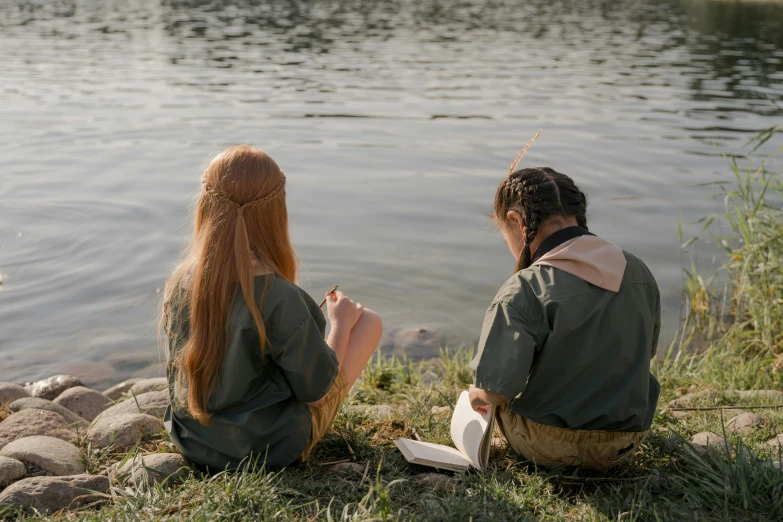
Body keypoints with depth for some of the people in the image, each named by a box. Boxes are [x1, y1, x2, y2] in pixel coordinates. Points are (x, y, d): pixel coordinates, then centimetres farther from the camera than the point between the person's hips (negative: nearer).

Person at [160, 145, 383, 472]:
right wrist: (340, 323, -1)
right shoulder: (281, 298, -30)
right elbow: (317, 391, -18)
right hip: (267, 450, -6)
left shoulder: (179, 283, -12)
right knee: (369, 321, 7)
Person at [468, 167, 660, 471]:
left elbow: (496, 390, -25)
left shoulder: (523, 291, -24)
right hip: (623, 446, 5)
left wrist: (478, 395, -1)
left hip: (550, 449, -4)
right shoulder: (639, 273, -5)